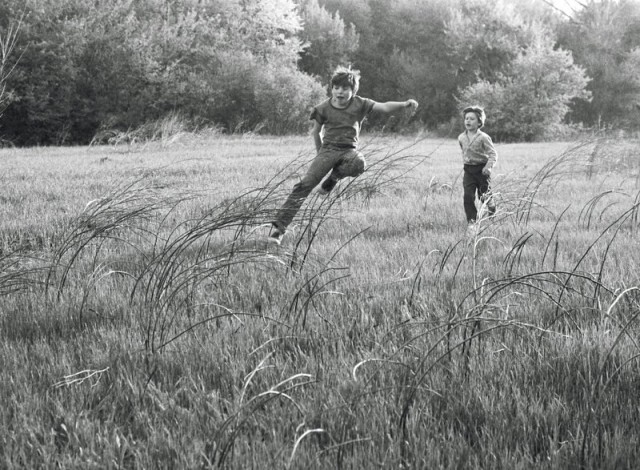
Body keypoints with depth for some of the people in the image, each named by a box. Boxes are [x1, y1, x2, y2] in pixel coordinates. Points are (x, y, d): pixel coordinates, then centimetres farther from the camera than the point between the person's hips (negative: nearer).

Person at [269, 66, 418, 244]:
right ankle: (279, 227, -17)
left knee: (358, 164, -38)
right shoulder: (324, 108, 1)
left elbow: (384, 107, -12)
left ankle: (334, 176, -2)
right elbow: (316, 132, 14)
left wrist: (405, 104, -27)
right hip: (328, 148, 0)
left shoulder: (360, 104, 0)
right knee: (305, 185, -17)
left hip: (349, 149, 0)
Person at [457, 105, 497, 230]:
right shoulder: (461, 138, 4)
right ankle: (471, 221, -7)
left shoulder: (483, 137, -12)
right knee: (468, 196, -10)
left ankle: (492, 210, 38)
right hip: (468, 170, 4)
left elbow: (493, 154, -13)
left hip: (481, 169, -4)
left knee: (484, 195, 7)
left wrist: (489, 166, -27)